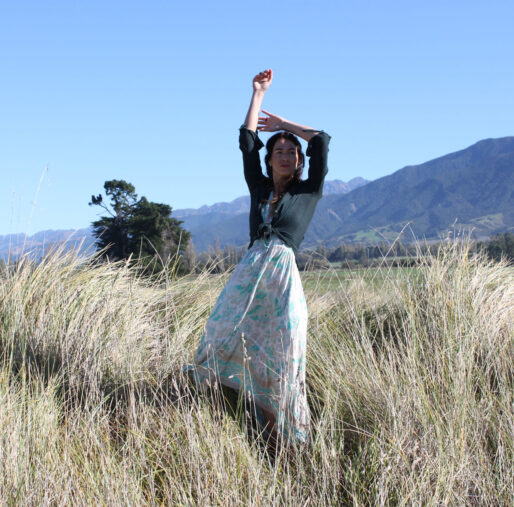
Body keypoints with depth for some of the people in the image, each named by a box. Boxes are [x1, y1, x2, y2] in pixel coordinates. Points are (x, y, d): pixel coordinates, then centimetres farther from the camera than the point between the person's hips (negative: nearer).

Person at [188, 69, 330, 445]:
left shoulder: (310, 191, 14)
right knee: (225, 334, -11)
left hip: (283, 273, -3)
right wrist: (258, 93, 19)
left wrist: (282, 123, 20)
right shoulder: (259, 187, 21)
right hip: (250, 269, 3)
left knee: (281, 353, -8)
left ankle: (289, 434, -2)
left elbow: (322, 140, 9)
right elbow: (247, 142, 17)